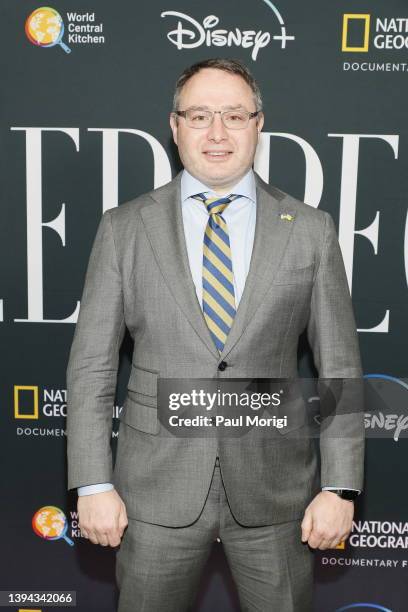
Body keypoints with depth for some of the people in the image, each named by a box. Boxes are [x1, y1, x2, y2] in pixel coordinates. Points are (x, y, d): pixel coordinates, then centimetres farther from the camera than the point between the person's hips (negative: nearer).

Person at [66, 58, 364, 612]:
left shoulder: (310, 229, -1)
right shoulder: (124, 228, -1)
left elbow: (339, 367, 0)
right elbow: (91, 364, -1)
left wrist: (340, 487, -4)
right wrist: (93, 484, -5)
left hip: (275, 490, 1)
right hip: (157, 489, 0)